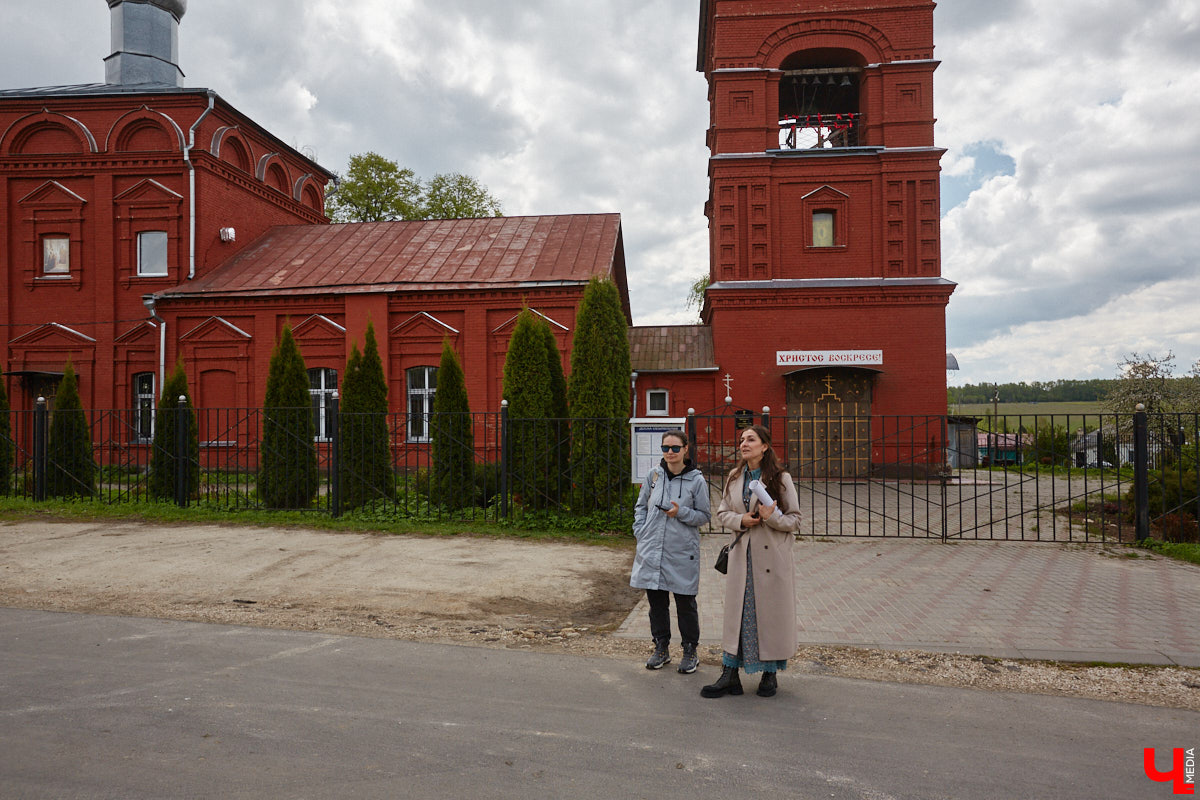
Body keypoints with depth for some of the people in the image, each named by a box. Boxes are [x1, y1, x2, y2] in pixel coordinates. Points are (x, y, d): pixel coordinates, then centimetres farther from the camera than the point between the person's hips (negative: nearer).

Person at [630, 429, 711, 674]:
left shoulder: (697, 480, -4)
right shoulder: (653, 475, 4)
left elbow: (704, 516, 1)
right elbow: (640, 506, 14)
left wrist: (681, 512, -16)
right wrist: (641, 533, 3)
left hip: (682, 552, -3)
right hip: (652, 550, 3)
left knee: (685, 603, 5)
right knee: (656, 601, 11)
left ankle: (690, 651, 22)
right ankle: (661, 649, 27)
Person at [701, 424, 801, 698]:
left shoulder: (781, 478, -4)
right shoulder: (734, 478, 9)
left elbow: (795, 520, -2)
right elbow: (722, 513, 12)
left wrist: (772, 516, -22)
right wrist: (740, 520, -8)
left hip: (772, 556, -3)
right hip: (742, 555, 4)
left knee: (771, 612, 4)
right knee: (737, 613, 5)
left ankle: (770, 674, 21)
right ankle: (730, 675, 12)